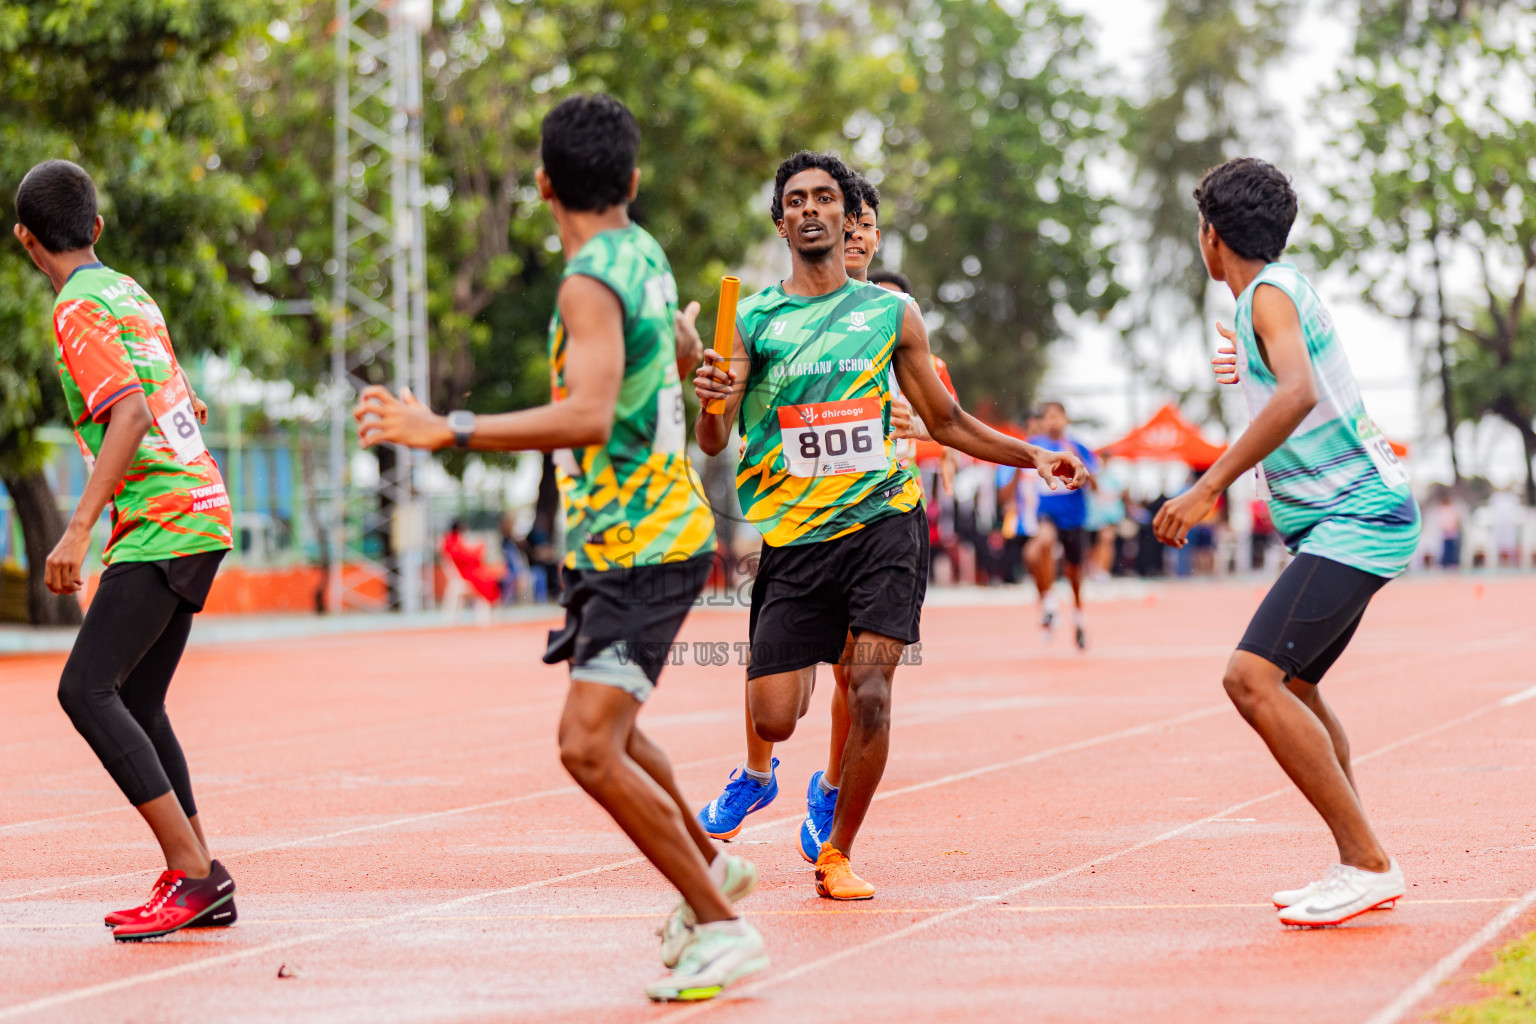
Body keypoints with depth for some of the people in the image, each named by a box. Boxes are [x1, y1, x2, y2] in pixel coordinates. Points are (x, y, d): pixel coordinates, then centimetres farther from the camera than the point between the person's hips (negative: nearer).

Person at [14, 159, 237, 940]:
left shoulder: (79, 309, -9)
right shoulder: (129, 292, 16)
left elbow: (131, 413, -22)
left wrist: (78, 529, -27)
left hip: (159, 524, -9)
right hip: (201, 513, 9)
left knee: (87, 690, -13)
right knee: (134, 704, 12)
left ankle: (194, 870, -17)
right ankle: (197, 888, 12)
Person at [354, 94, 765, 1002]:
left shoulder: (590, 283, -20)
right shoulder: (643, 254, 8)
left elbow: (589, 418, -34)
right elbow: (689, 362, 27)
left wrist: (449, 431, -36)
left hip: (640, 547, -10)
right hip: (650, 529, 10)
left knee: (590, 747, -18)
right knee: (607, 725, 26)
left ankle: (722, 928, -12)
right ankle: (711, 865, 44)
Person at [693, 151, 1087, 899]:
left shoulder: (891, 314, 10)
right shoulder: (753, 319, 5)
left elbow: (944, 421, 20)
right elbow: (714, 442, -3)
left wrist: (1033, 457, 11)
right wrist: (711, 402, -25)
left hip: (882, 520, 0)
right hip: (790, 531, 0)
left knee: (869, 689, -16)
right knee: (772, 720, -6)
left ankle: (838, 853, 2)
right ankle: (803, 671, 33)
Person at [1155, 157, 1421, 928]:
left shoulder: (1270, 294, -13)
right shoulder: (1283, 288, 16)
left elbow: (1297, 395, -32)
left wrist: (1207, 489, -33)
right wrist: (1249, 368, 49)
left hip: (1356, 519, -11)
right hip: (1348, 521, 11)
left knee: (1253, 678, -20)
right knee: (1291, 686, 19)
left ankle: (1367, 864, -21)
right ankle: (1357, 866, 22)